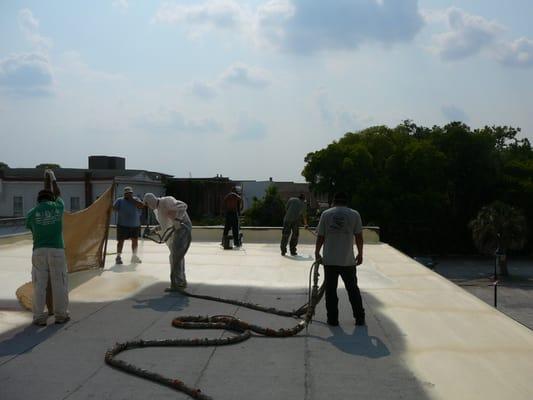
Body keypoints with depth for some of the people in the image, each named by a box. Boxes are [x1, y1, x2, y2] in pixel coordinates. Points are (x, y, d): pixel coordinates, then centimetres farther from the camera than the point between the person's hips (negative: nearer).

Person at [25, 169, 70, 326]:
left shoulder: (32, 213, 3)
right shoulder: (57, 207, 5)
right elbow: (58, 195, 27)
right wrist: (53, 179, 40)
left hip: (39, 251, 0)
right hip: (57, 250, 0)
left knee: (39, 285, 4)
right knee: (59, 283, 7)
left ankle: (39, 317, 7)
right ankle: (61, 314, 14)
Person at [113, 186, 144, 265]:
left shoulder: (136, 199, 9)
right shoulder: (120, 200, 4)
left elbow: (142, 205, -9)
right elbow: (114, 208, -4)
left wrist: (132, 199, -11)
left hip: (135, 225, 3)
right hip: (123, 225, -3)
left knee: (135, 240, 9)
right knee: (121, 240, -2)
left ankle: (134, 256, 22)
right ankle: (118, 257, 6)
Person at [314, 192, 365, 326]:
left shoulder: (325, 214, -1)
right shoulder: (354, 214, -1)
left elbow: (320, 237, 0)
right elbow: (359, 237, 0)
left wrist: (317, 253, 14)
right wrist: (360, 254, 12)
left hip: (329, 260, 0)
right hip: (348, 260, 0)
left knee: (330, 290, 8)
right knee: (353, 289, 13)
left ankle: (332, 319, 10)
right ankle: (360, 318, 16)